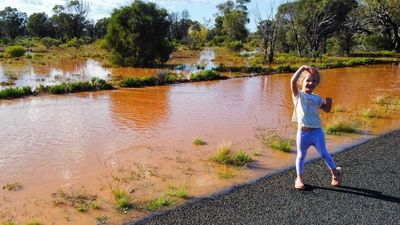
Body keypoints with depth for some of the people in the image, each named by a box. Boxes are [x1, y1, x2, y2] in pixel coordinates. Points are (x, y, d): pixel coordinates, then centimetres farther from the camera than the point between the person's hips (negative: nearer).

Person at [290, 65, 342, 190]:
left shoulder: (316, 98, 9)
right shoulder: (298, 95, -3)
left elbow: (326, 109, 11)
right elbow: (293, 81, -19)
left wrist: (329, 102, -7)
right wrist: (302, 68, -18)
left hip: (317, 131, 2)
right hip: (302, 132, -2)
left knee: (324, 153, 9)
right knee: (301, 155, 10)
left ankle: (335, 172, 29)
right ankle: (300, 178, 23)